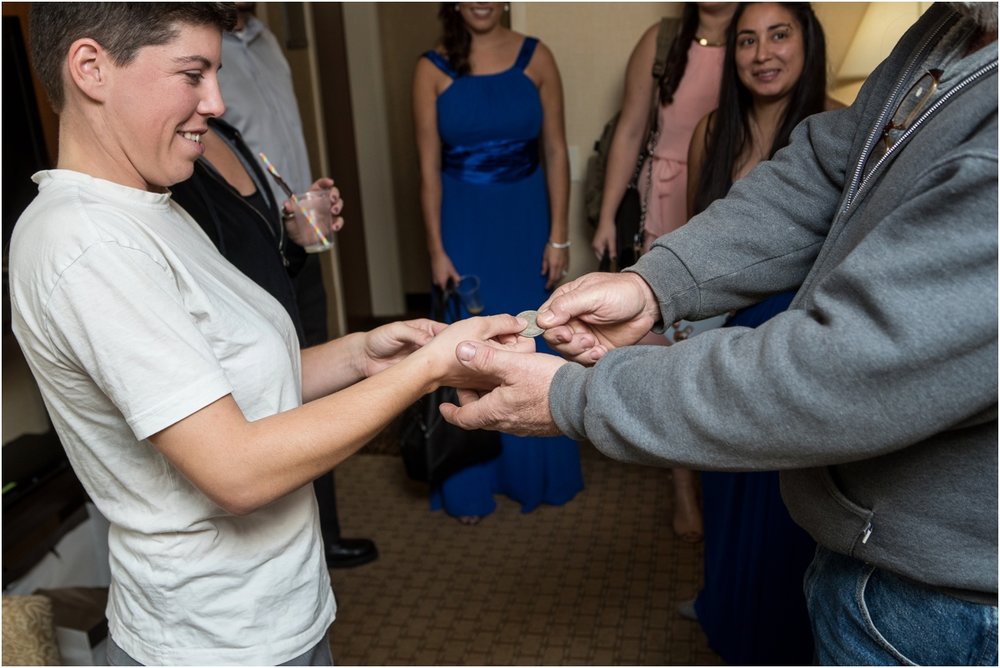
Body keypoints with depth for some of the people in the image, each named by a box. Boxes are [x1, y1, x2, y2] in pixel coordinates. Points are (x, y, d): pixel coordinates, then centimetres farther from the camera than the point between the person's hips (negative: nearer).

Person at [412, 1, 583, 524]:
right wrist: (437, 249, -7)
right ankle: (471, 485, 25)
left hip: (525, 218, 1)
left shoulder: (536, 58, 0)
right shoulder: (432, 69, -3)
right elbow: (429, 168, -3)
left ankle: (536, 473, 30)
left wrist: (558, 236, -5)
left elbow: (555, 153, -1)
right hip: (463, 222, -1)